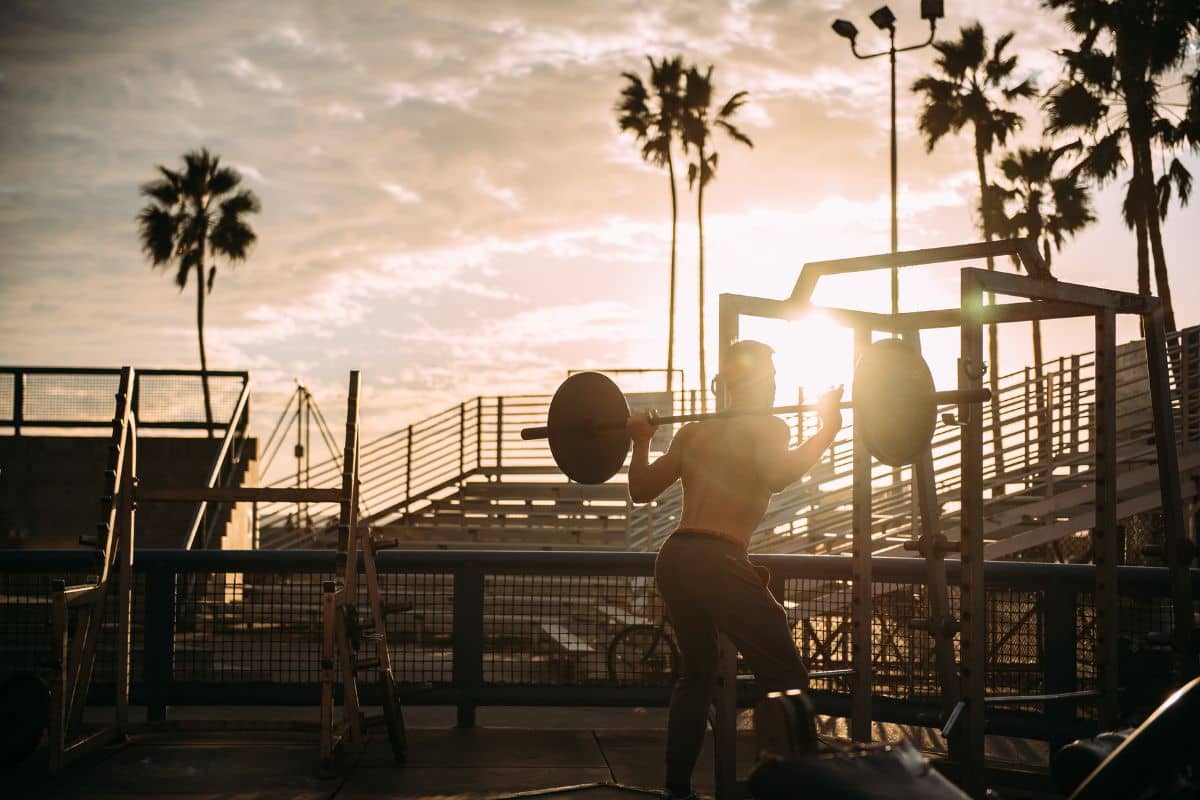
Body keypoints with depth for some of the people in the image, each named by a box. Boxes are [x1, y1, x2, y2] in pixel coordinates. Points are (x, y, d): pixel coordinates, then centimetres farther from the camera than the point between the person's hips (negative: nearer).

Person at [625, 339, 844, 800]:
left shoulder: (693, 432, 19)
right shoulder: (767, 427, 1)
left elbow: (641, 489, 19)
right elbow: (778, 476, -21)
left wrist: (641, 440, 32)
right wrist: (828, 428, -15)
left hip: (672, 562, 7)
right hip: (716, 563, -7)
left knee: (696, 673, 26)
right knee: (787, 682, 2)